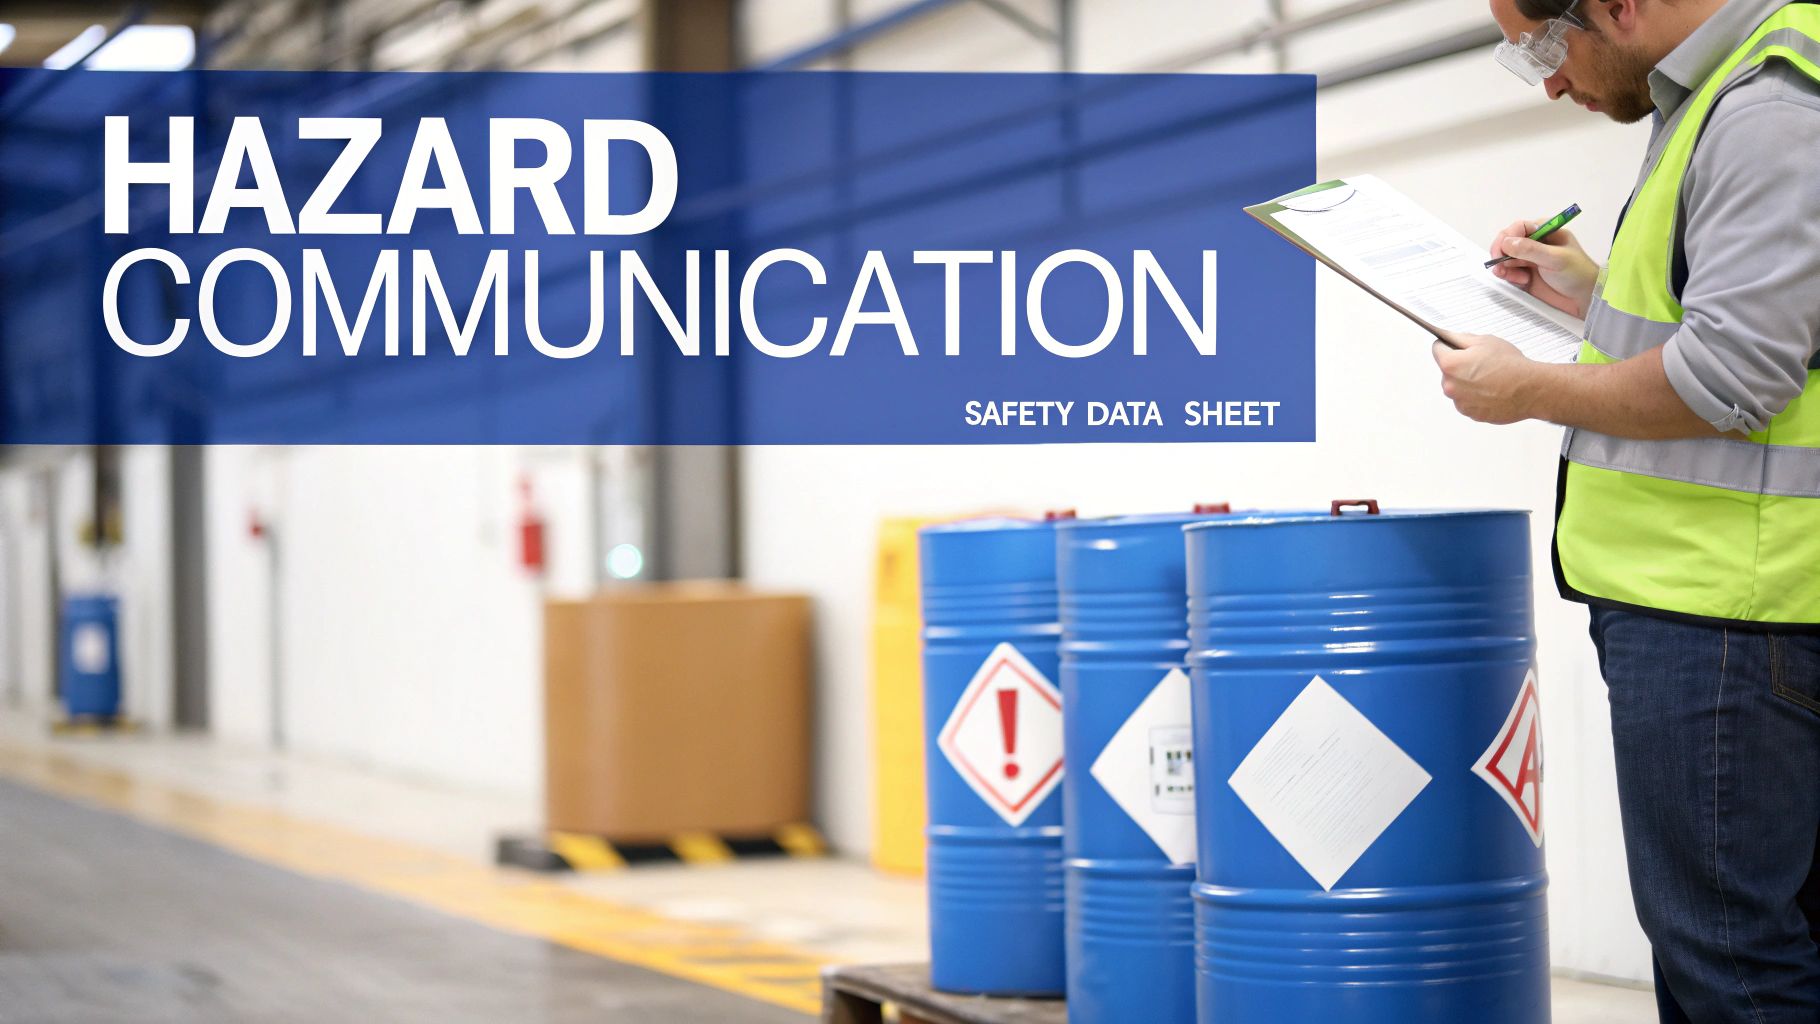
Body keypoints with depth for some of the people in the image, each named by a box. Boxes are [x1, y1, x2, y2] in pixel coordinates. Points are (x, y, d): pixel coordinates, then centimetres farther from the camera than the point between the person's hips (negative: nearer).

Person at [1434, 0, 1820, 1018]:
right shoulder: (1716, 104, 17)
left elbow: (1730, 378, -21)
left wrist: (1526, 389, -9)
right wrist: (1594, 295, 20)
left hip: (1721, 608, -11)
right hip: (1691, 594, 11)